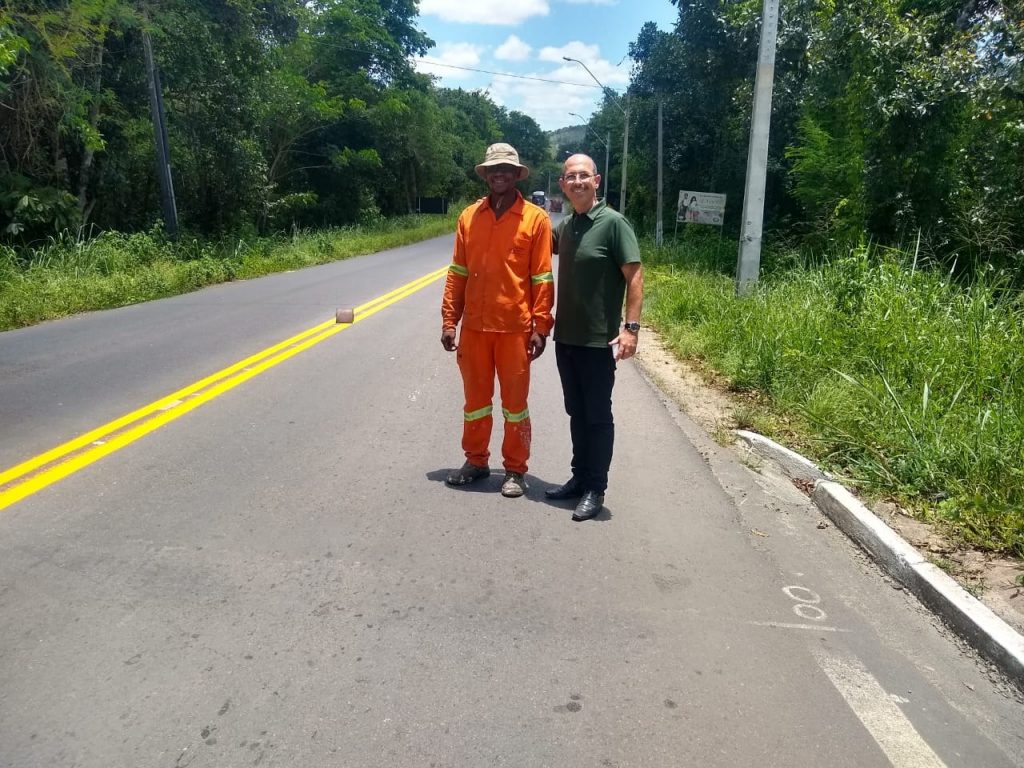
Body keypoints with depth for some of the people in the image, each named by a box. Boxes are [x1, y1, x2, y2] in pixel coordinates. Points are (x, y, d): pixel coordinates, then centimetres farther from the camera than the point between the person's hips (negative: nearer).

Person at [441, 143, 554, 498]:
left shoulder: (536, 218, -3)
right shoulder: (469, 216, 6)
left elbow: (542, 279, -5)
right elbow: (457, 273, 7)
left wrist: (541, 327, -9)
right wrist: (449, 320, 4)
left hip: (515, 327, -3)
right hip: (474, 326, 3)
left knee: (515, 402, 8)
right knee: (475, 398, 14)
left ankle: (515, 470, 20)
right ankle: (476, 461, 30)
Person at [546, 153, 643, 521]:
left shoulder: (613, 222, -9)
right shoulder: (564, 226, 10)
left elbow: (634, 276, -14)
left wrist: (631, 327, -22)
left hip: (598, 340, -6)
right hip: (565, 336, 7)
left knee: (598, 416, 3)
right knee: (576, 413, 15)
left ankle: (596, 488, 14)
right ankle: (579, 477, 28)